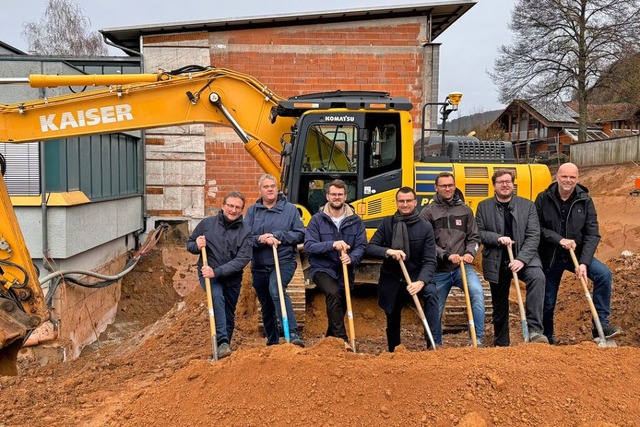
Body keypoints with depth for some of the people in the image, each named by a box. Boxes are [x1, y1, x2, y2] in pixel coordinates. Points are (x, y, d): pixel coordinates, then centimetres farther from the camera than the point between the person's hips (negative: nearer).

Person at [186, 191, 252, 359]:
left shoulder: (245, 231, -8)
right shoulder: (207, 223, -4)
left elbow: (243, 259, -17)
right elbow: (189, 244, 7)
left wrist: (217, 271, -25)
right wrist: (197, 246, -18)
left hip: (232, 278, 2)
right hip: (208, 275, -1)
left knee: (229, 316, 13)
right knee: (217, 297, -30)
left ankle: (224, 347, 34)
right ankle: (222, 342, -31)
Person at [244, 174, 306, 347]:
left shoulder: (290, 209, 2)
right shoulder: (252, 211, 8)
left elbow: (300, 235, -3)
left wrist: (277, 236, -15)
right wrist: (260, 239, -21)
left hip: (284, 261, -4)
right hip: (259, 265, 4)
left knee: (276, 290, -33)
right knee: (266, 306, 14)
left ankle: (293, 333, -34)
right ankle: (272, 342, 32)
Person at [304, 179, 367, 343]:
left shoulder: (355, 221, 1)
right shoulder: (317, 219, -5)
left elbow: (361, 247, -6)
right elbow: (309, 246, -14)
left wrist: (351, 258, -28)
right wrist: (332, 244, -29)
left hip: (345, 272, 4)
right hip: (322, 269, -3)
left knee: (339, 311, 15)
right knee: (333, 293, -33)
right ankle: (342, 339, -28)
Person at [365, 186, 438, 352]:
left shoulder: (425, 227, -9)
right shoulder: (387, 223, -5)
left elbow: (430, 261, -13)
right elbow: (369, 248, -11)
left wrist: (421, 281, -31)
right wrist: (388, 251, -30)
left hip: (416, 276, -1)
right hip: (391, 279, 1)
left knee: (431, 293, -32)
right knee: (392, 321, 12)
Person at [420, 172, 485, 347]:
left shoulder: (465, 210, 9)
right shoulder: (428, 212, 0)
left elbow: (474, 237, 11)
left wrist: (470, 252, -9)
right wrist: (446, 255, -18)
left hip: (462, 266, 1)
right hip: (439, 270, -1)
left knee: (477, 292, -27)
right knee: (435, 311, 8)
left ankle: (477, 340, -17)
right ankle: (436, 346, 31)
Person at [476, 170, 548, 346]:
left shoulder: (527, 205, 2)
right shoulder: (484, 206, 4)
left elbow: (533, 235, -6)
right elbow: (478, 233, 0)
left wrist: (522, 259, -19)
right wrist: (498, 238, -19)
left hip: (523, 258, -1)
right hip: (496, 262, 1)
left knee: (537, 277, -32)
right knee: (499, 305, 10)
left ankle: (534, 330, -30)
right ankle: (501, 343, 30)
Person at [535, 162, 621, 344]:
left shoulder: (585, 200, -6)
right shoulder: (543, 199, -8)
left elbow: (592, 234, -9)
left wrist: (584, 262, -20)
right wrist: (559, 239, -24)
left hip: (576, 253, 1)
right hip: (550, 257, -1)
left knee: (604, 274, -23)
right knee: (547, 303, 6)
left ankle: (601, 325, -11)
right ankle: (547, 339, 30)